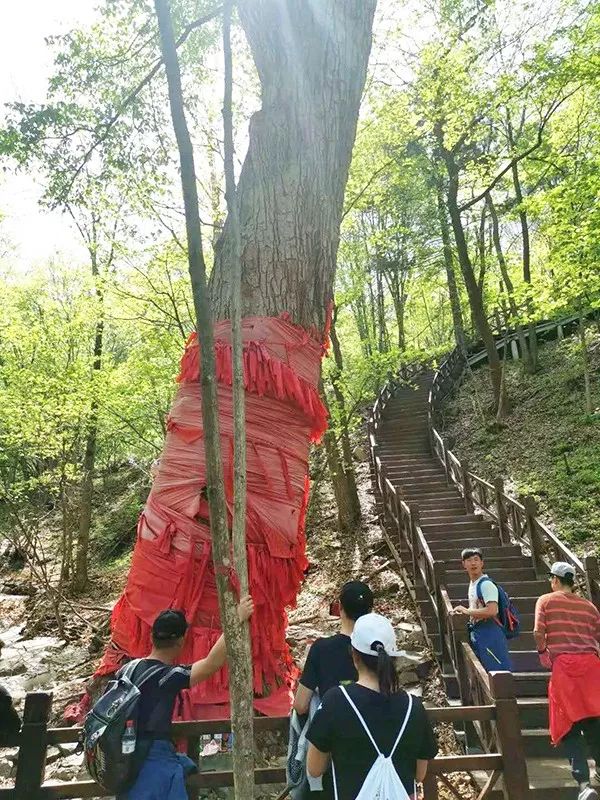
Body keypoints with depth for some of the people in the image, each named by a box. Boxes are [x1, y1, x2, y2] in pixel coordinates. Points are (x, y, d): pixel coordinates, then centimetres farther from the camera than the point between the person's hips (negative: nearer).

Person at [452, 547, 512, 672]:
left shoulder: (486, 584, -17)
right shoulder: (472, 583, 12)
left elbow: (492, 611, -29)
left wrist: (466, 611, -21)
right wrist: (462, 612, 11)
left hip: (489, 634, -10)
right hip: (476, 634, 10)